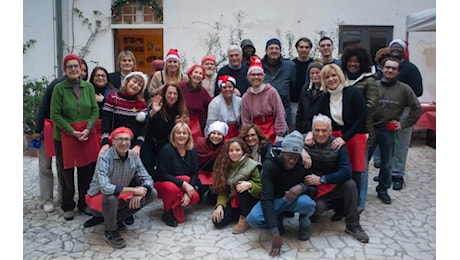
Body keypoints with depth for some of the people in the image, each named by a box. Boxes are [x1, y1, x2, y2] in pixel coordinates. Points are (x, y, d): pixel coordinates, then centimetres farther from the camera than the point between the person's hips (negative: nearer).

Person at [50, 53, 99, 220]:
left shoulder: (88, 87, 4)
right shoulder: (59, 88, -5)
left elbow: (95, 110, 4)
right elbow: (55, 115, -7)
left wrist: (88, 129, -11)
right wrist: (72, 131, -14)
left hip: (87, 135, 3)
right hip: (64, 136, -2)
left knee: (86, 171, 8)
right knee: (66, 171, 7)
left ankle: (84, 203, 25)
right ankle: (67, 206, 22)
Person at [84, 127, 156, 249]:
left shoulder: (134, 156, -10)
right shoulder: (105, 157, -26)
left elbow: (147, 179, -7)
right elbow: (105, 188, -39)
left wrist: (140, 192, -29)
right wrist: (134, 190, -34)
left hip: (120, 196, 5)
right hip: (99, 198, -5)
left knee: (151, 193, -9)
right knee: (111, 196, -39)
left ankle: (117, 218, 7)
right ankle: (110, 231, -7)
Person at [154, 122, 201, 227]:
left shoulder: (191, 151, -1)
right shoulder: (166, 149, -17)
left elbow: (194, 174, -4)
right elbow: (163, 174, -22)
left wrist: (188, 192, -19)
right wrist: (184, 183, -29)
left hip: (183, 187, 4)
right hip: (161, 183, -4)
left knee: (195, 197, -24)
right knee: (172, 188, -38)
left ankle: (176, 205, 8)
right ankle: (167, 213, -9)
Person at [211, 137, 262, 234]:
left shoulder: (251, 165, -15)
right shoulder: (226, 165, -1)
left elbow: (261, 187, -15)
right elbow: (223, 189, 0)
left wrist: (249, 184, -35)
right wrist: (220, 205, -16)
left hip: (250, 202, -4)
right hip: (233, 201, 4)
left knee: (243, 187, -34)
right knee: (217, 221, -17)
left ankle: (245, 219, -15)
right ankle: (240, 214, 10)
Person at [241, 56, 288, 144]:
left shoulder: (271, 92, -5)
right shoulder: (245, 97, 5)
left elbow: (280, 115, -5)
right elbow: (245, 120, 8)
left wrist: (279, 135, -7)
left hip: (272, 133, -2)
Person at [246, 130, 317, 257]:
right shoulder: (270, 164, -25)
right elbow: (266, 198, -30)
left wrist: (302, 187, -36)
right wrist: (275, 232, -38)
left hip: (294, 199, 1)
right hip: (274, 200, -1)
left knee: (307, 203, -35)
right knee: (253, 218, -31)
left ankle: (304, 223, 2)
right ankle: (277, 220, 3)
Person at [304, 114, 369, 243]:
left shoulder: (337, 145, -9)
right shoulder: (305, 143, -12)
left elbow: (347, 171, -20)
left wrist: (322, 179, -28)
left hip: (334, 185, 2)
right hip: (314, 188, -2)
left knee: (350, 184, -27)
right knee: (318, 207, -31)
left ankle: (353, 225, -10)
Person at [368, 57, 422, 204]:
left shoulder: (404, 89, -2)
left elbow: (417, 108, 5)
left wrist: (403, 124, 0)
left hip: (388, 131, 1)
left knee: (387, 164, 12)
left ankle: (383, 190, 29)